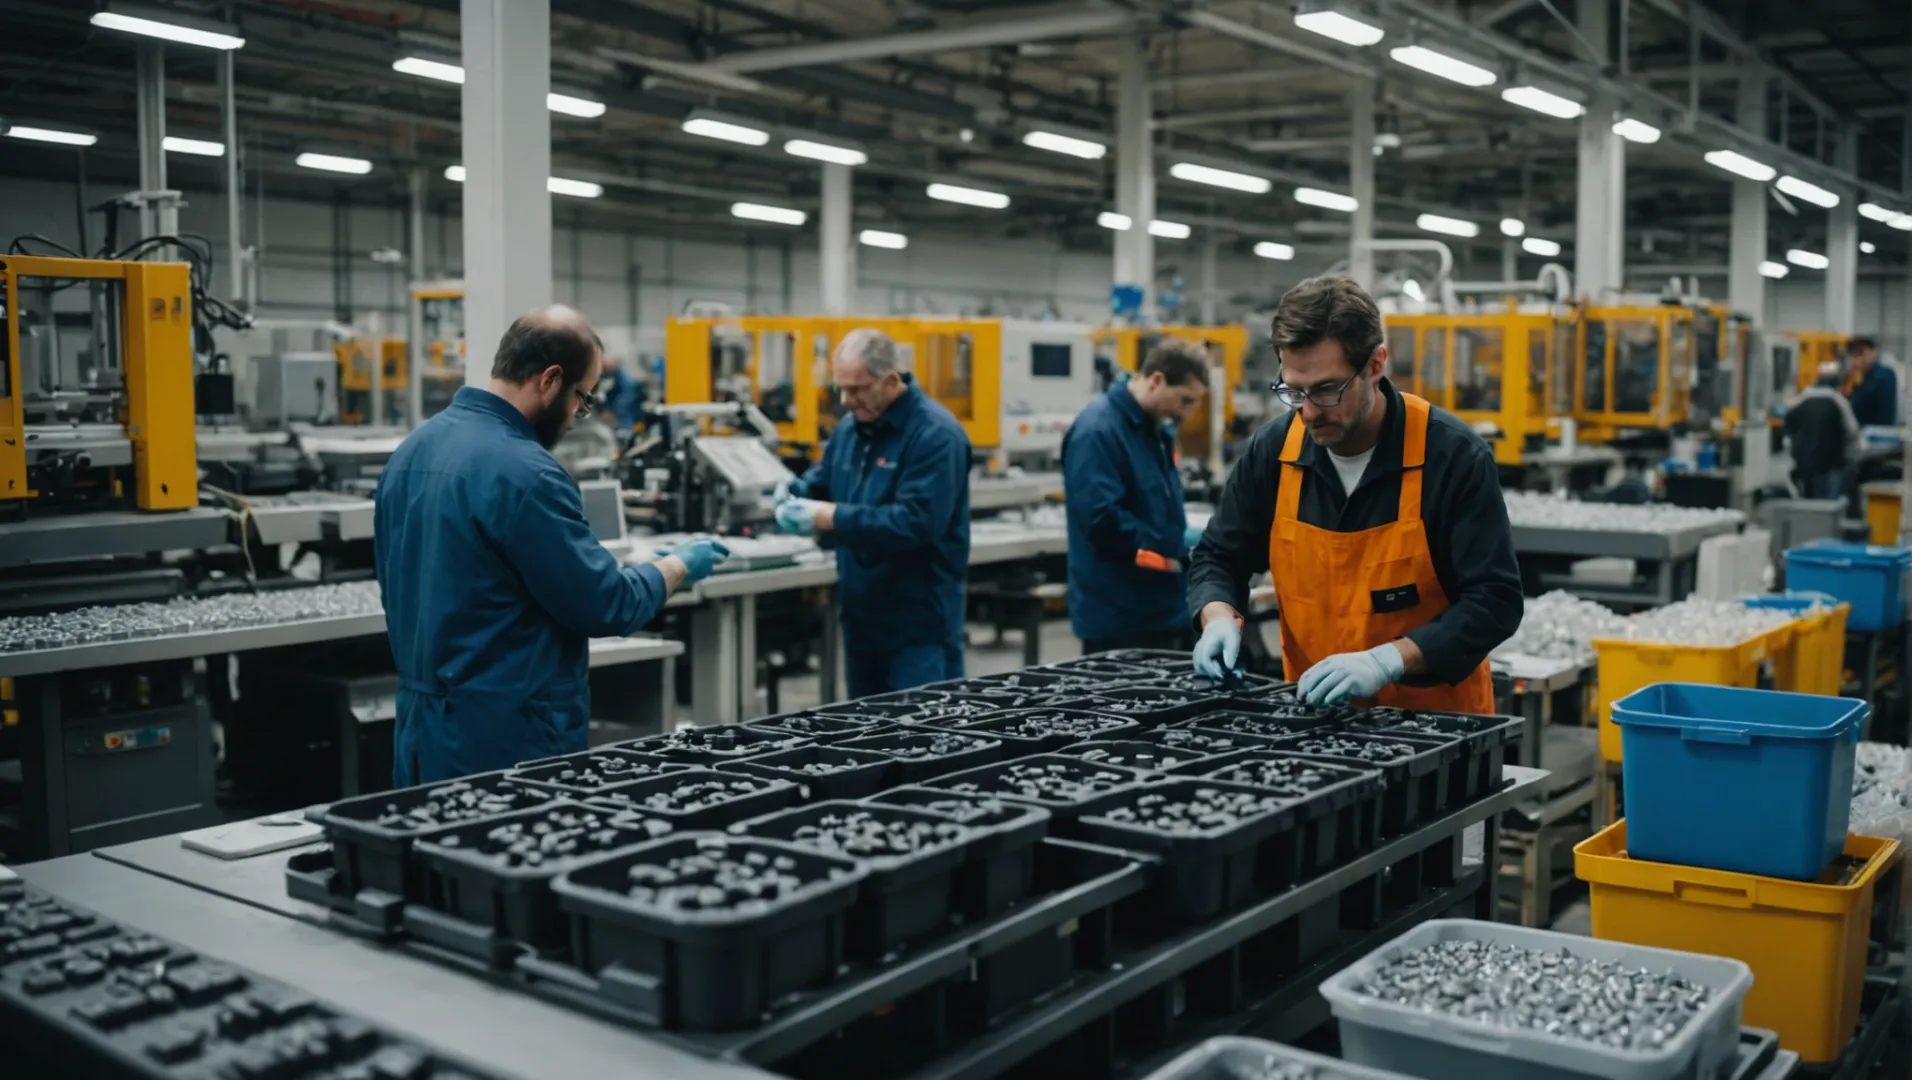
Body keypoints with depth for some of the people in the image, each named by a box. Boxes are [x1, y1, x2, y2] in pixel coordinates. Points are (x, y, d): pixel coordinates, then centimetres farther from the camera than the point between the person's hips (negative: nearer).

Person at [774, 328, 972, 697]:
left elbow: (918, 521, -27)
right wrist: (796, 489, -3)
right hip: (861, 611, 8)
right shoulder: (850, 429, 9)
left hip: (919, 618, -8)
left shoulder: (935, 434, -18)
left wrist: (829, 517, -29)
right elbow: (822, 479, 23)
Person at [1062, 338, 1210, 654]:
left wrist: (1188, 540, 5)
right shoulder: (1098, 430, -17)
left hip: (1164, 610, 10)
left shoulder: (1156, 429, 14)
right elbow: (1103, 520, -27)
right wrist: (1176, 548, -20)